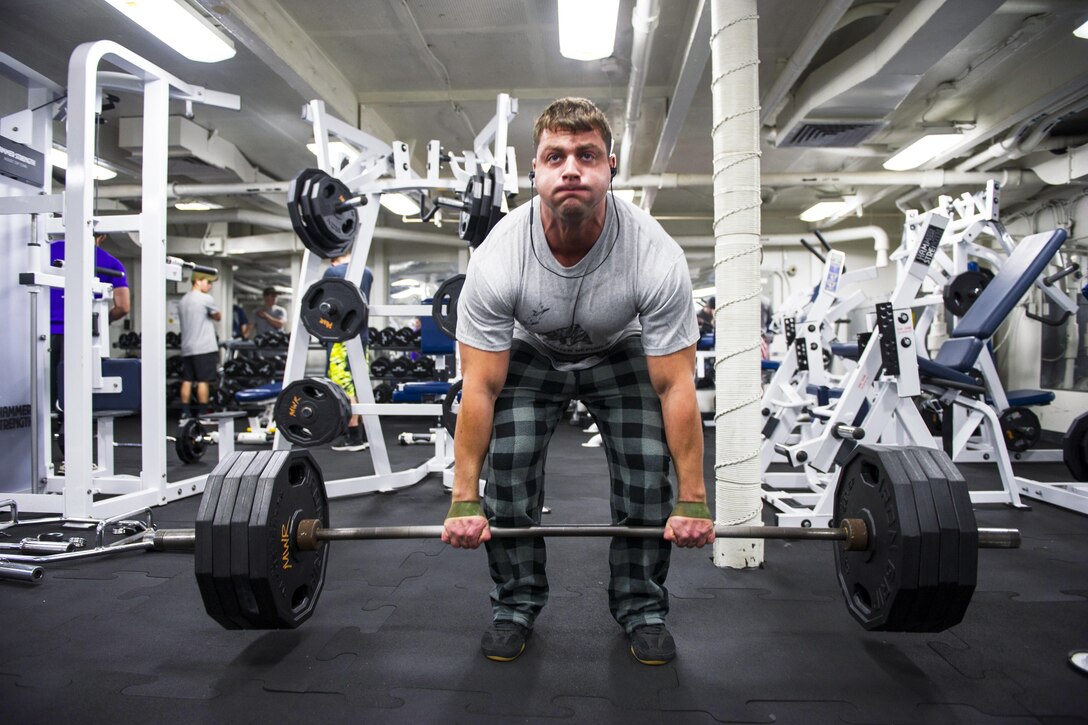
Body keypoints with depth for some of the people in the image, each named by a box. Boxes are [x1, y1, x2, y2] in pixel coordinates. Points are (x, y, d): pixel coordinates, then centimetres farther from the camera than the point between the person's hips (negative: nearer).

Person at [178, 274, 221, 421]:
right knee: (203, 381, -4)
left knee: (187, 380, 7)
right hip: (204, 348, -7)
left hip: (187, 348, 7)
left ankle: (185, 413, 8)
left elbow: (185, 321, 20)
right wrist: (213, 315, 23)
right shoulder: (206, 299, -7)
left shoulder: (182, 301, 16)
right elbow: (218, 317, 5)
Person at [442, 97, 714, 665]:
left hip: (619, 352, 0)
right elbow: (480, 388, -25)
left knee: (648, 468, -15)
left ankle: (642, 608, 9)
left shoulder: (657, 256, -34)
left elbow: (675, 386, -26)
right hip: (529, 353, 0)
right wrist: (464, 499, -23)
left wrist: (692, 500, -22)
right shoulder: (497, 258, -33)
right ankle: (515, 605, 7)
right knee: (508, 465, -16)